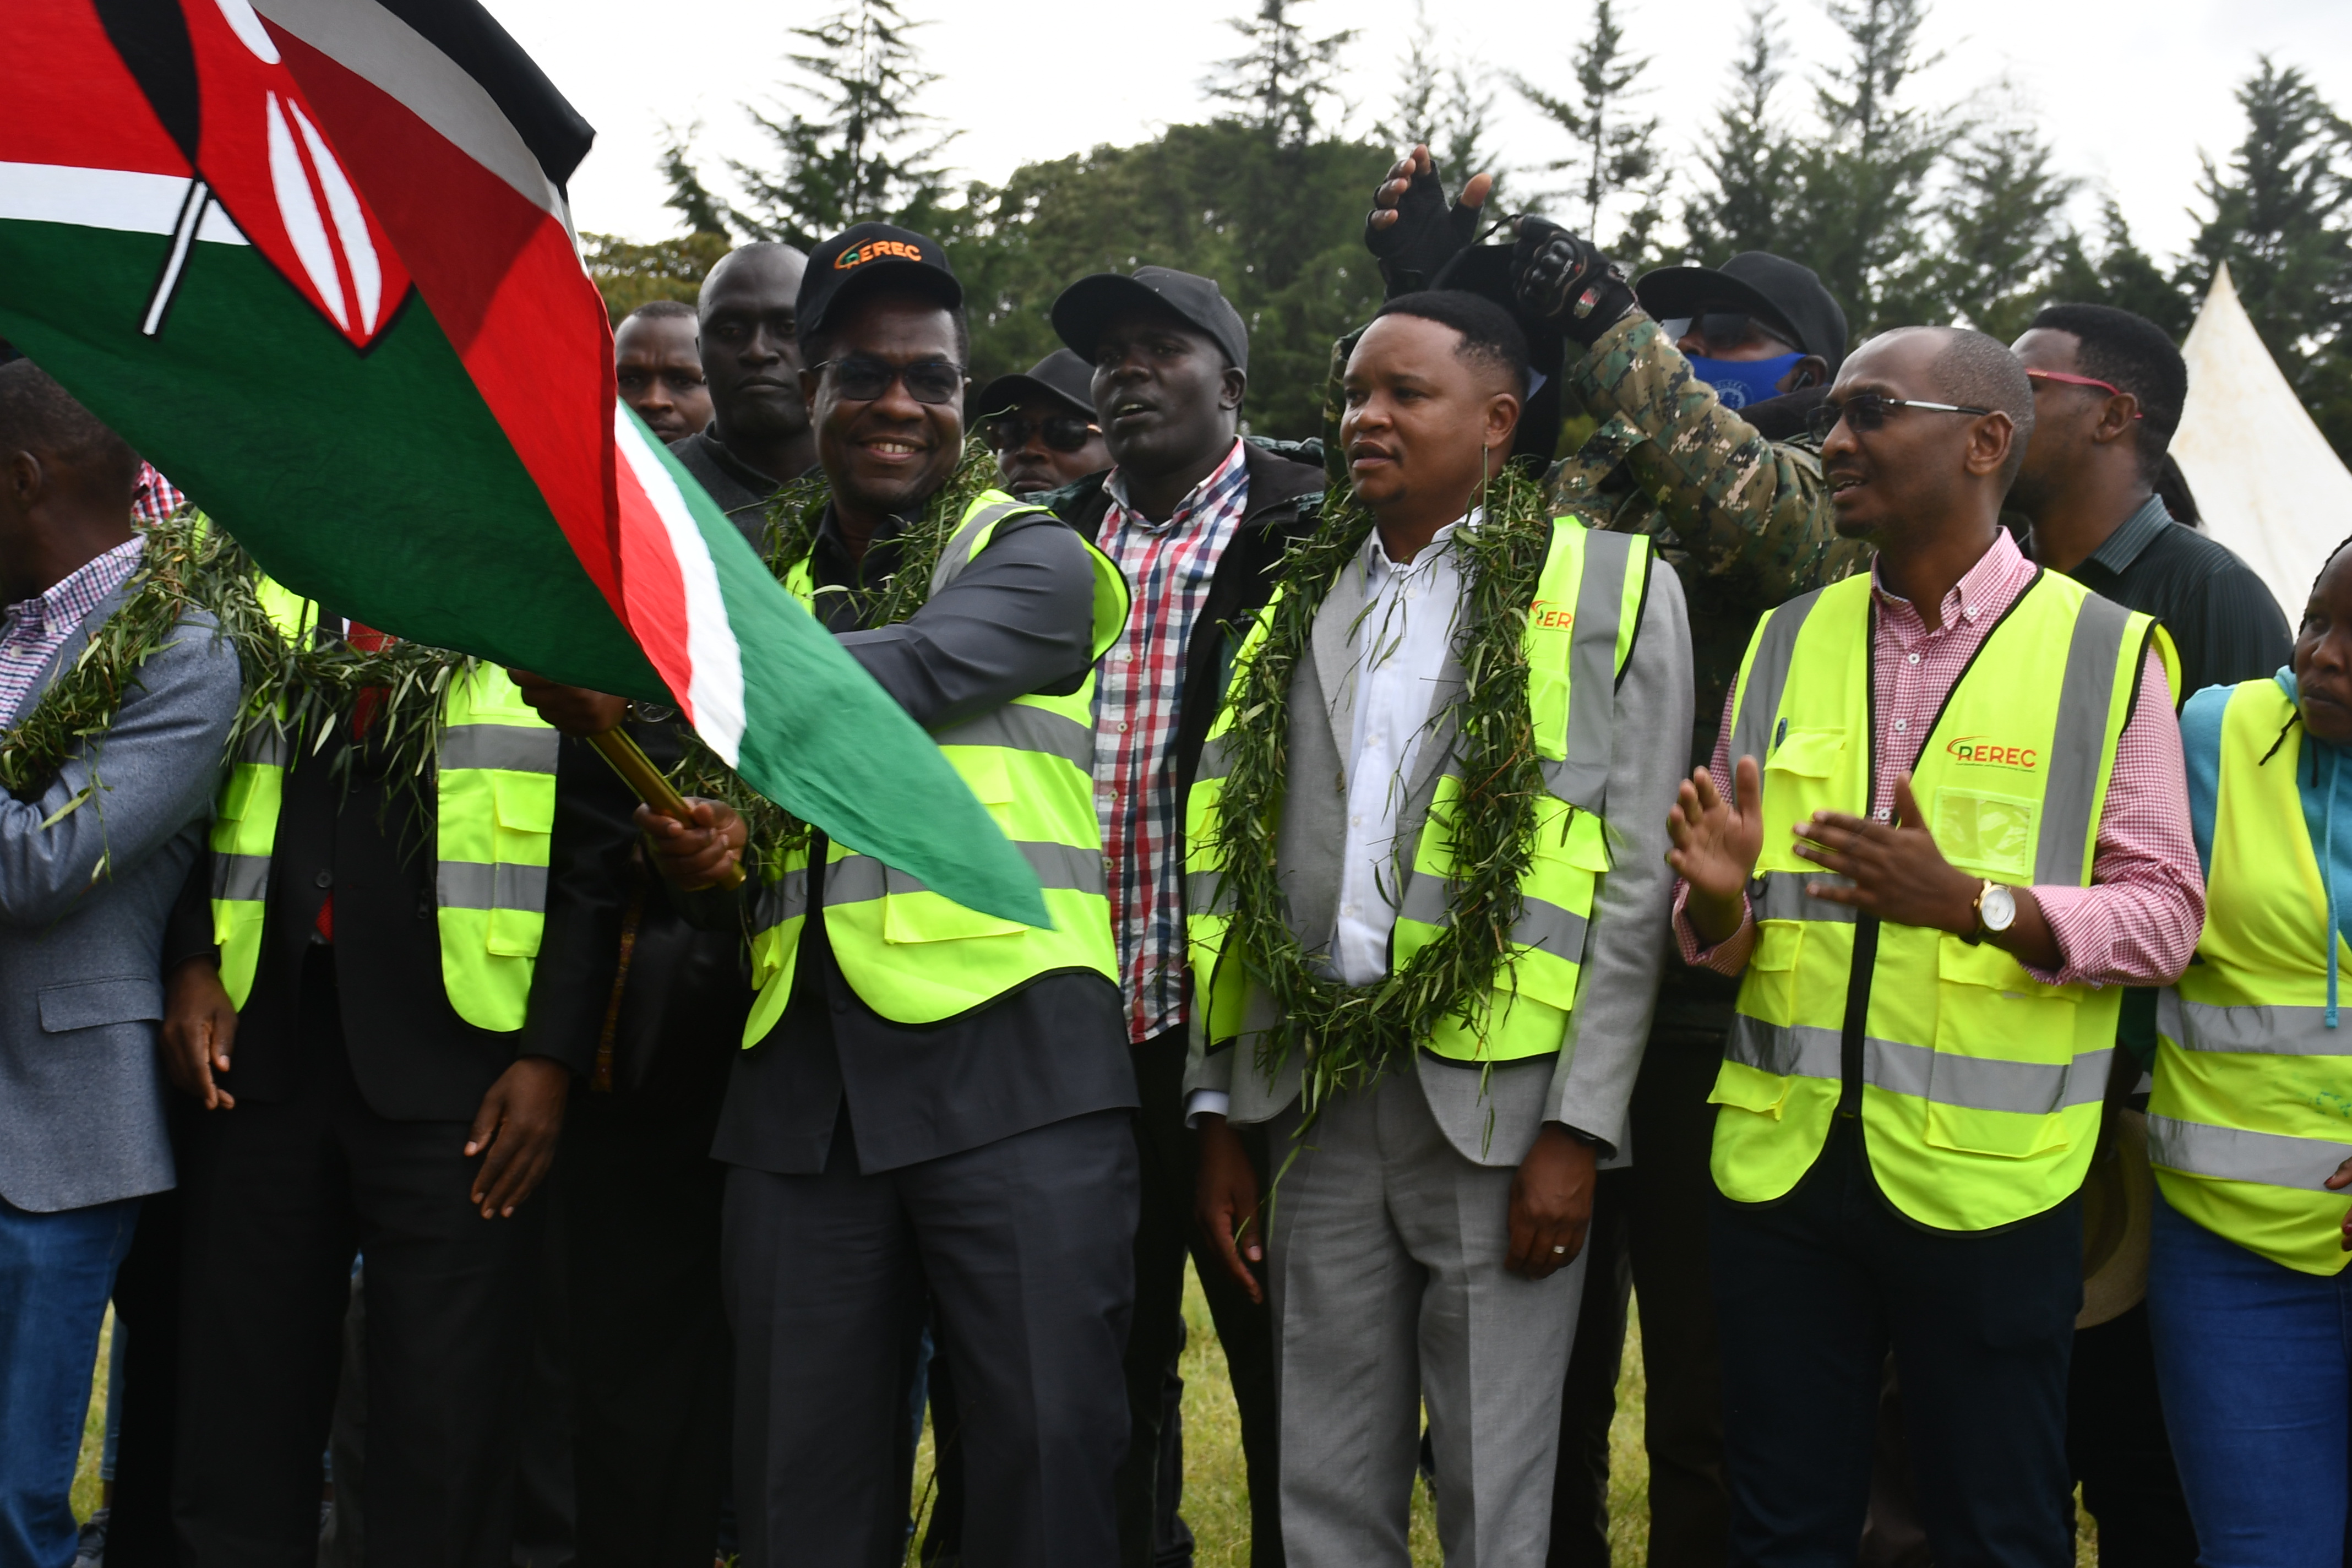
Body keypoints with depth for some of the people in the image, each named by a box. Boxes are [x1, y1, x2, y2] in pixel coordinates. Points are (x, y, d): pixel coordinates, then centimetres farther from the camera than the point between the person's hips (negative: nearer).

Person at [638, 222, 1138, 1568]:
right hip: (805, 1083, 5)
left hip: (1010, 1063, -4)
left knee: (1048, 1448, -7)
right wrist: (704, 860, 1)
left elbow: (913, 672, -16)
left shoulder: (1029, 559, 6)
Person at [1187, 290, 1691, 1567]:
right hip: (1315, 1093, 4)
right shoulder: (1300, 602, 15)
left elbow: (1635, 883, -4)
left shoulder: (1612, 589, 1)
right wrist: (1217, 1112, 8)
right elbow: (1231, 865, 13)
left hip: (1496, 1102, -4)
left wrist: (1579, 1129, -10)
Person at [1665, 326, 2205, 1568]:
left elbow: (2163, 911, -6)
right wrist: (1717, 898, -11)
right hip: (1780, 1166, 4)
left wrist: (1972, 901, -21)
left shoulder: (2106, 652, -1)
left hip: (1987, 1180, -3)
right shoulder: (1786, 644, 10)